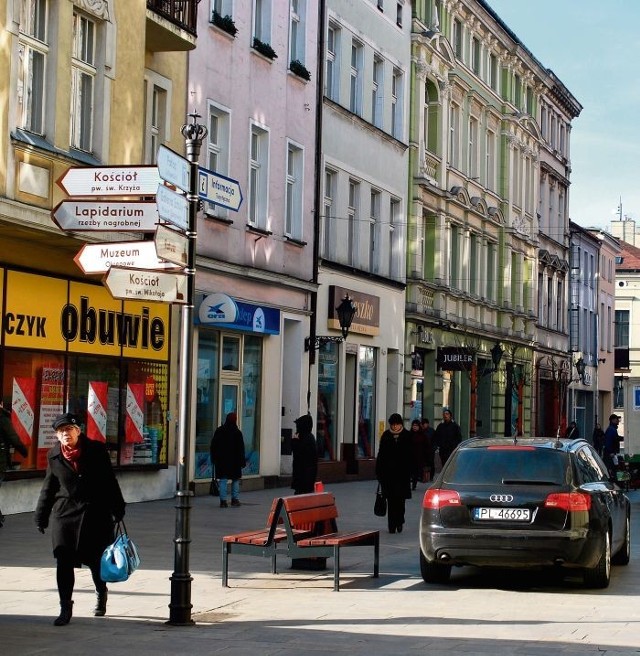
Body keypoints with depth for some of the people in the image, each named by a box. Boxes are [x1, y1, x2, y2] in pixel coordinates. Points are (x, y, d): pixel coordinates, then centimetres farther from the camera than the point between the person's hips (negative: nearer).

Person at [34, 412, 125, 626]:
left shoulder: (96, 450, -3)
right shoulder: (54, 456, 3)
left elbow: (110, 482, 3)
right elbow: (48, 488, 12)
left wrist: (117, 510, 4)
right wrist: (41, 516, 13)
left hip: (95, 514, -1)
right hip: (64, 514, 1)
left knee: (95, 560, 9)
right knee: (64, 562, -6)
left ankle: (101, 595, 37)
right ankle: (65, 608, 2)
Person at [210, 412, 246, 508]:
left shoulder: (219, 431, 1)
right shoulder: (237, 432, -6)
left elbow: (213, 446, 6)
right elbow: (241, 449, -5)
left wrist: (214, 459, 13)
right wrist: (242, 461, 1)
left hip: (221, 460, 2)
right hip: (234, 461, -2)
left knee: (223, 480, 2)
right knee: (235, 480, 13)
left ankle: (223, 500, -4)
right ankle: (235, 499, 12)